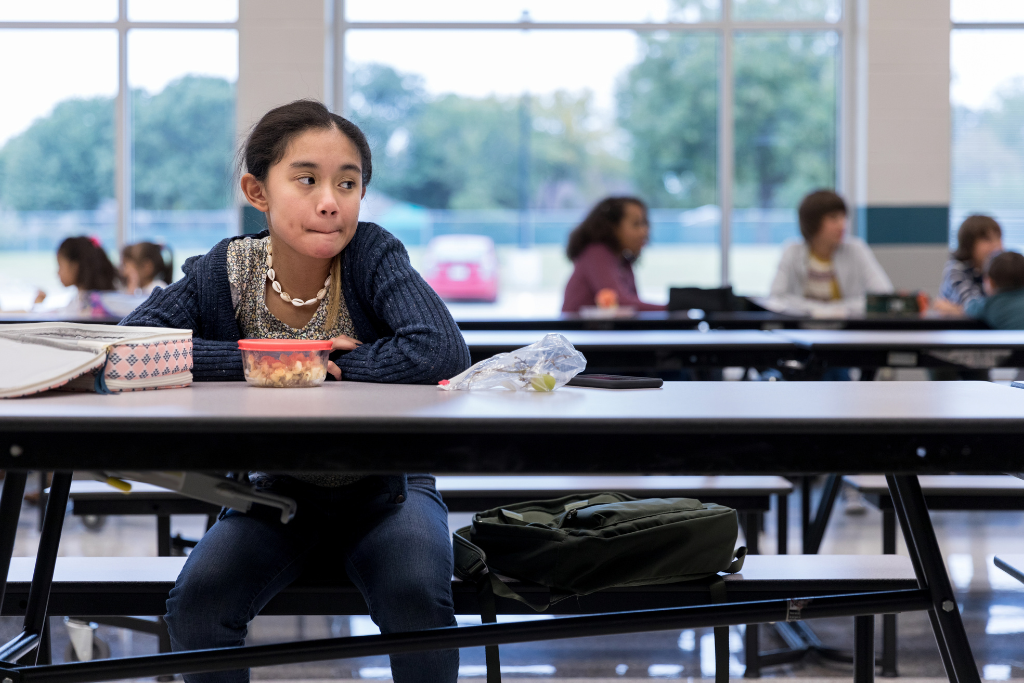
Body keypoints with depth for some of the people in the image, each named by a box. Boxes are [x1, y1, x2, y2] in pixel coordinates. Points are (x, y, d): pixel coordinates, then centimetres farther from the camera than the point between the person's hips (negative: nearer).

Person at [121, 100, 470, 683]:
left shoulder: (374, 255, -17)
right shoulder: (225, 273, -11)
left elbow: (444, 352, -31)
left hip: (385, 492, -2)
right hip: (278, 492, 2)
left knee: (417, 596, -30)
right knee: (197, 601, -23)